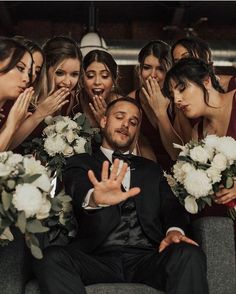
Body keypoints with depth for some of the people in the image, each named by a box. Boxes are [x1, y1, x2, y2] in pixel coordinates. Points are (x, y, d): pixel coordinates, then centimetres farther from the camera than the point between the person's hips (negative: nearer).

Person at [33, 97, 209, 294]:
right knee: (51, 258, -30)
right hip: (98, 258, -1)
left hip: (146, 258, 1)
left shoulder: (151, 169, 24)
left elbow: (171, 206, 12)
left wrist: (174, 230, -14)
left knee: (189, 255, -30)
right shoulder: (81, 163, 12)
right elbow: (79, 189, -10)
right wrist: (94, 198, -36)